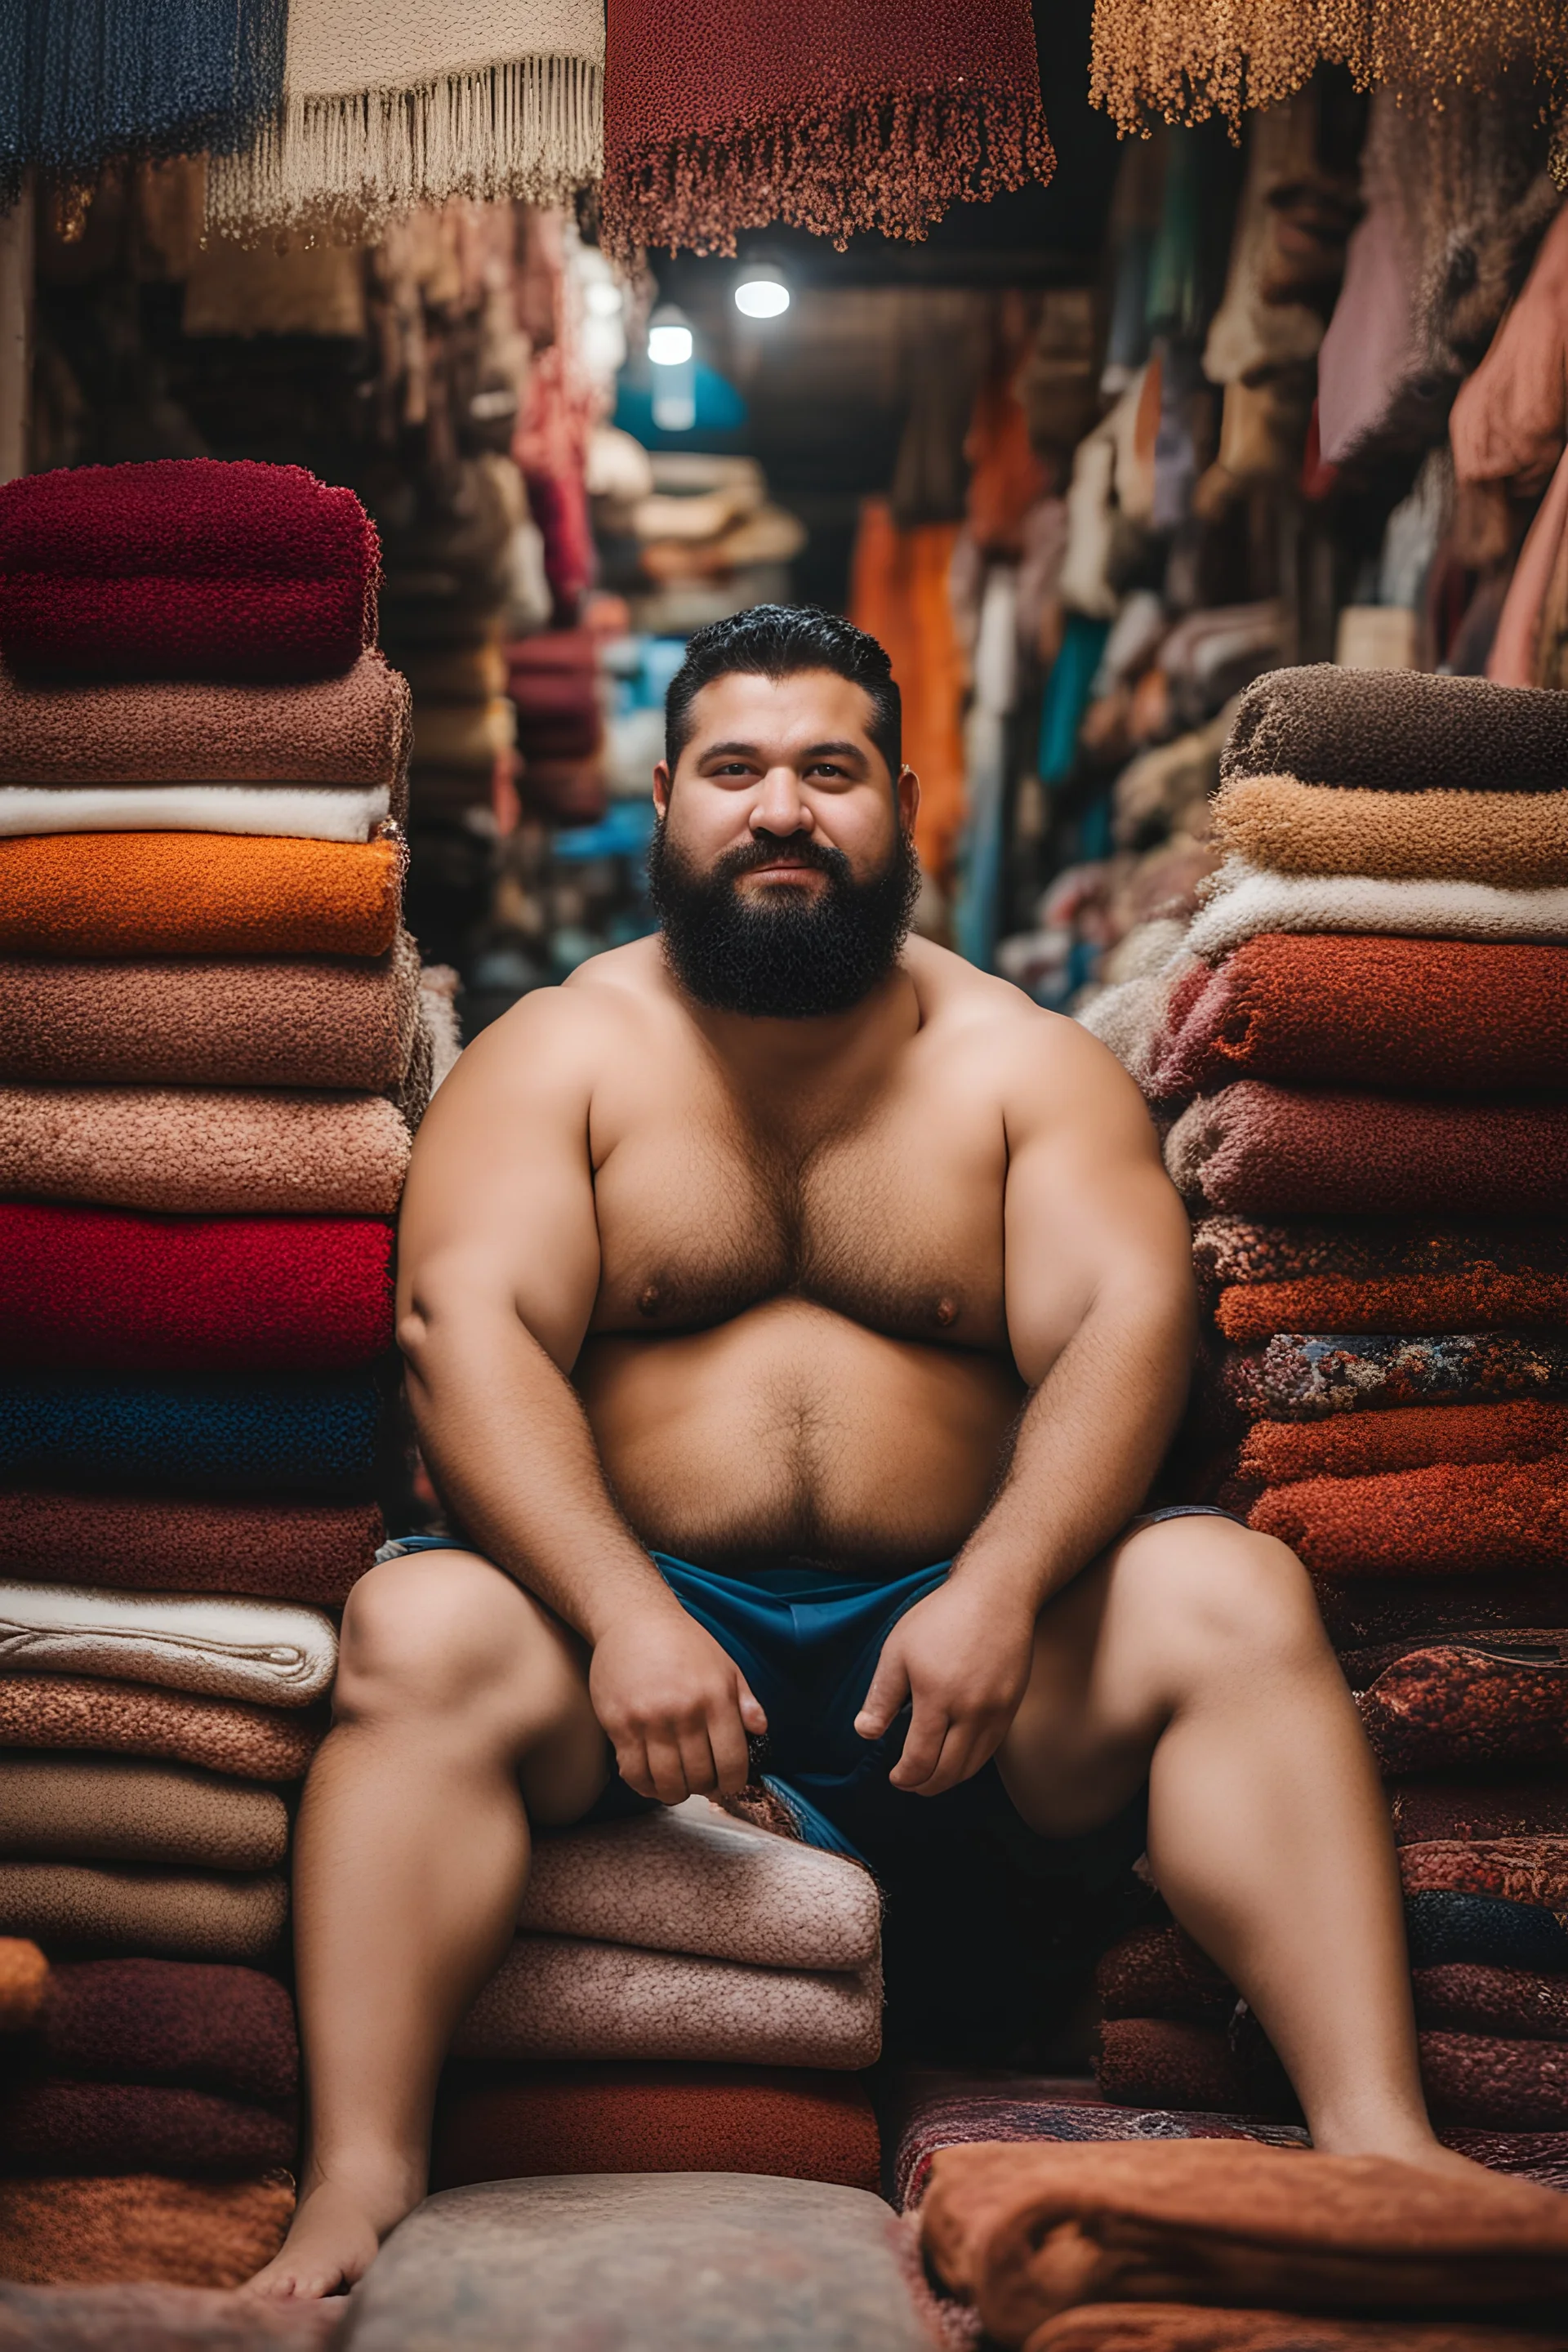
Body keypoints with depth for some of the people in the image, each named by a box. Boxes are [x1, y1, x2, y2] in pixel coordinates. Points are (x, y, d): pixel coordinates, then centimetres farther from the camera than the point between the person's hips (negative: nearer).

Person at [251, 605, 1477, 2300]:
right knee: (420, 1628, -31)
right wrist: (623, 1617, -26)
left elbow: (1123, 1325, -5)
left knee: (1234, 1596, -25)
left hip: (954, 1628, 1)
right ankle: (360, 2189, -33)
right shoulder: (557, 1054, 7)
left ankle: (1378, 2147, -29)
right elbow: (469, 1329, -9)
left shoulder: (1025, 1063, 10)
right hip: (633, 1614, -1)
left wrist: (999, 1594, -25)